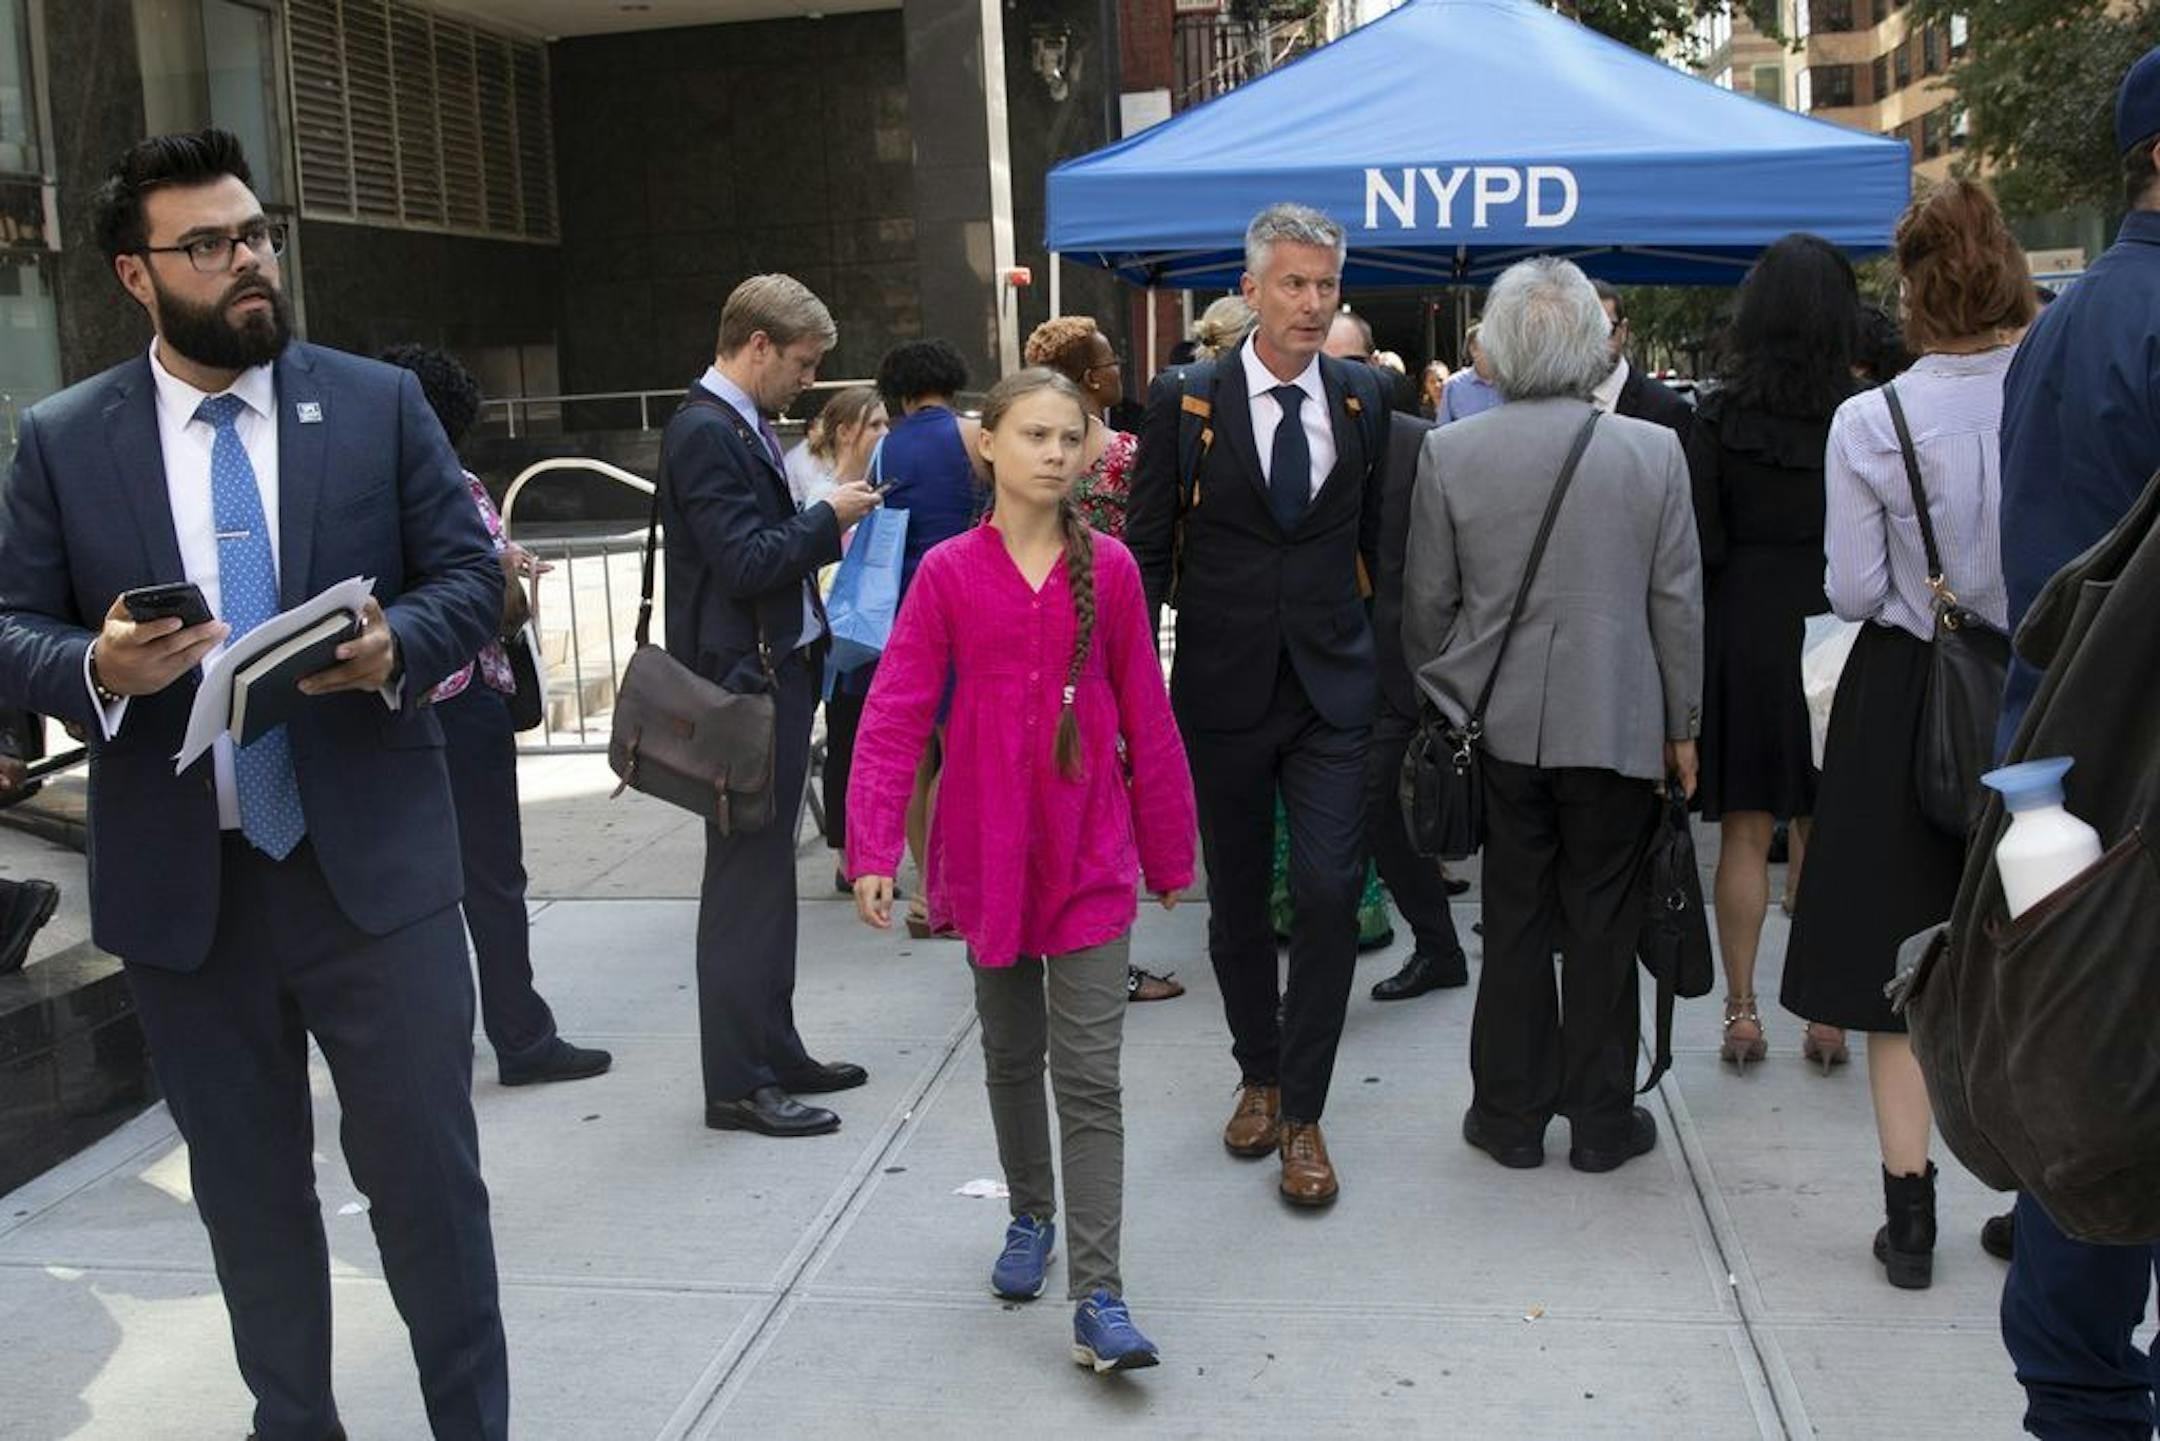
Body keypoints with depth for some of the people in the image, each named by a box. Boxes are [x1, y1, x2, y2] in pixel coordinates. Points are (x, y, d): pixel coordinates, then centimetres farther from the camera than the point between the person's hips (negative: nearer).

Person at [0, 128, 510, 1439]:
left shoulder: (381, 402, 2)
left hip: (372, 861, -1)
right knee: (248, 1186, 16)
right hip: (182, 882, 2)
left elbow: (472, 575, 2)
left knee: (428, 1169, 4)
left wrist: (397, 646, -19)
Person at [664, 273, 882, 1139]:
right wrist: (829, 516, -10)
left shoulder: (744, 427, 14)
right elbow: (746, 562, -22)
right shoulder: (704, 432, -15)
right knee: (745, 880, -4)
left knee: (765, 873, 15)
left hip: (775, 676, 10)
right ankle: (737, 1083, 4)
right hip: (743, 681, -10)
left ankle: (772, 1052, 26)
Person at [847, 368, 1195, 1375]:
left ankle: (1097, 1300, 1)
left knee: (1090, 1077, -3)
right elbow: (894, 715, -7)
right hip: (989, 853, 1)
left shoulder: (1109, 569, -3)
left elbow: (1147, 718, 2)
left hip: (1092, 856, -1)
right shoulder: (950, 574, -4)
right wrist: (872, 851, -16)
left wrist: (1168, 850, 6)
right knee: (1011, 1054, 18)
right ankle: (1031, 1217, 40)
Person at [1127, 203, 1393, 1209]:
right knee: (1236, 899, 11)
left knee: (1328, 892, -9)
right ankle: (1259, 1076, 33)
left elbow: (1380, 540, 13)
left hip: (1333, 687, 1)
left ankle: (1303, 1113, 6)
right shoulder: (1184, 401, -1)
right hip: (1222, 690, 0)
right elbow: (1147, 550, 1)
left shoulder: (1363, 399, 5)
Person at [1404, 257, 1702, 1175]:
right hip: (1616, 728, -1)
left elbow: (1426, 603, 1)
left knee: (1513, 927, 11)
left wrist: (1440, 701, 16)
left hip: (1498, 727, 1)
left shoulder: (1448, 453, -6)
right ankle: (1601, 1123, 21)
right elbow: (1678, 604, -2)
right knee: (1602, 931, 10)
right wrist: (1681, 725, 9)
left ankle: (1510, 1118, 21)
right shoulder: (1652, 451, -7)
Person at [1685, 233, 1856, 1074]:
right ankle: (1825, 1017, 16)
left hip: (1743, 634, 0)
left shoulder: (1719, 416, -6)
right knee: (1827, 835, 10)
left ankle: (1741, 1013, 12)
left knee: (1744, 834, 8)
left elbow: (1700, 545, -6)